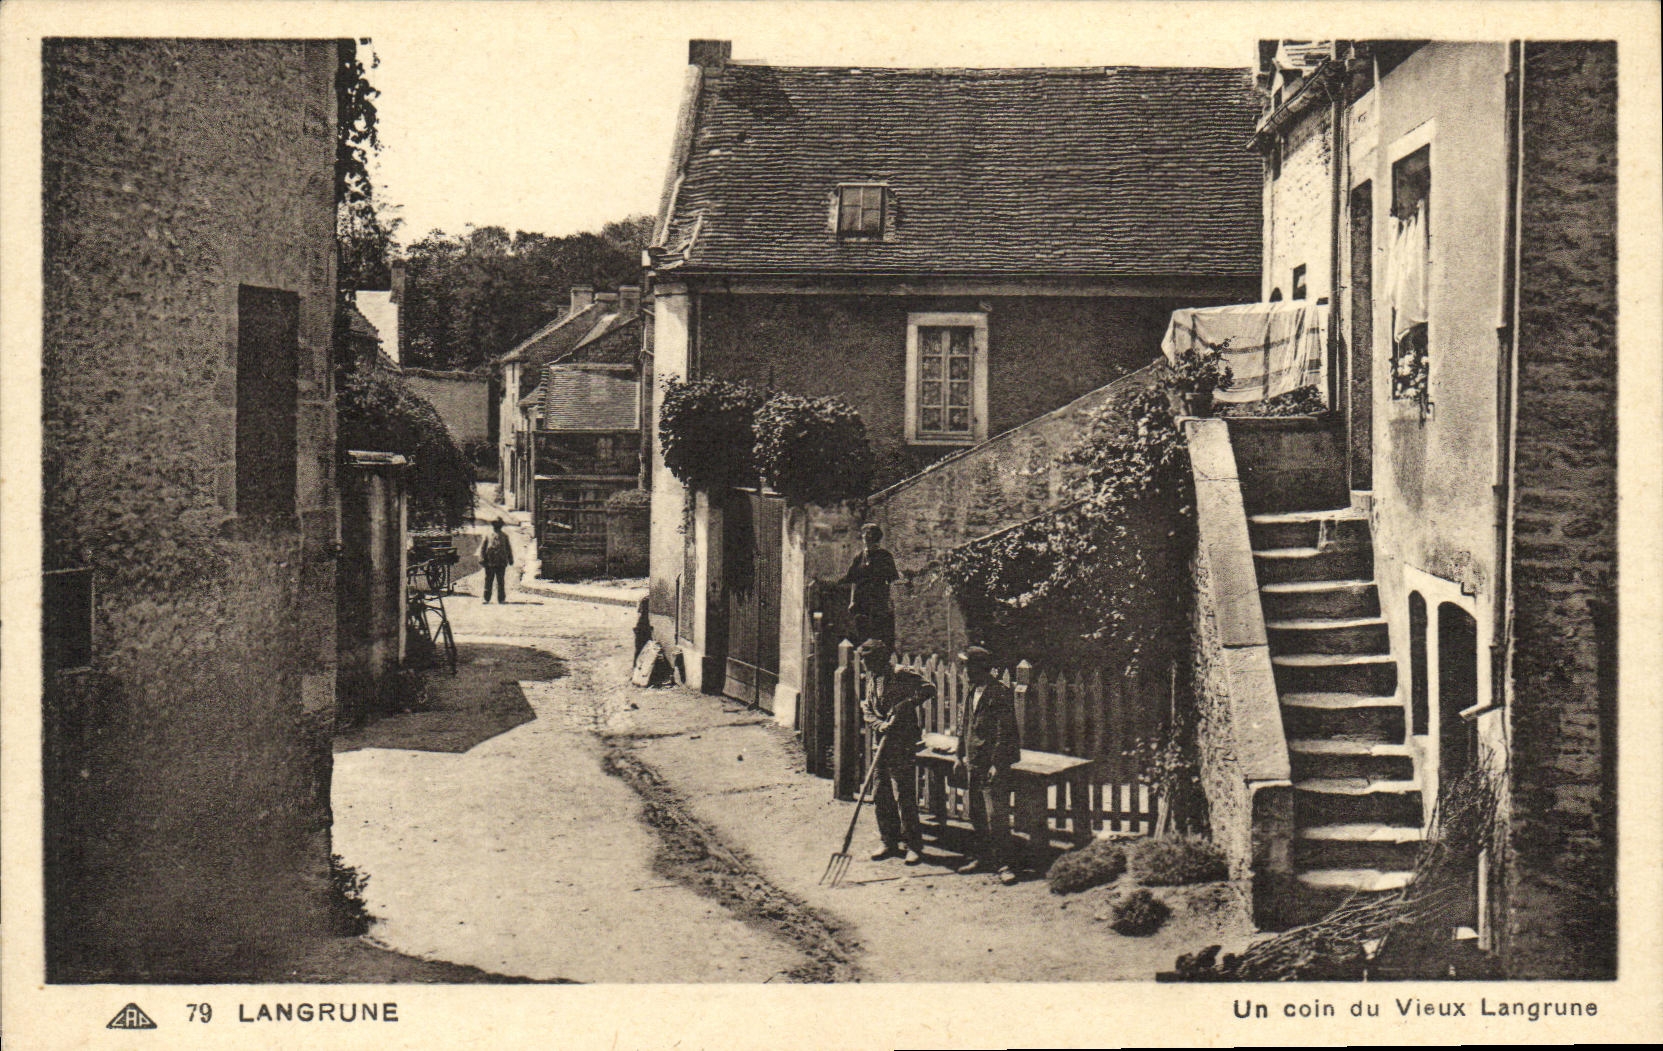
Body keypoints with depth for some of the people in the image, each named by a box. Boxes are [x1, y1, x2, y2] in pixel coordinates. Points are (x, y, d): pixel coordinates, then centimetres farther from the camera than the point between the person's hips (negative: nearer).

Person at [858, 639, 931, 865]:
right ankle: (890, 843, 21)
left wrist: (905, 705, -27)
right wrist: (880, 725, -11)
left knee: (904, 797, -6)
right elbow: (867, 712, 10)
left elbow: (929, 689, -19)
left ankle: (913, 846, 2)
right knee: (880, 797, 9)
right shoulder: (871, 682, 15)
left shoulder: (902, 678, -8)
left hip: (903, 747, -7)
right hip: (882, 745, 7)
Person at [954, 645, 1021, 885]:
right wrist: (960, 756, 17)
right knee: (977, 814, 14)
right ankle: (982, 856, 26)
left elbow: (1004, 731, -16)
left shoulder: (1000, 693, -13)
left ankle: (1003, 863, -3)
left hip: (993, 764, -9)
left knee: (996, 815, -8)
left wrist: (997, 764, -19)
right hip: (973, 762, 9)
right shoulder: (973, 692, 13)